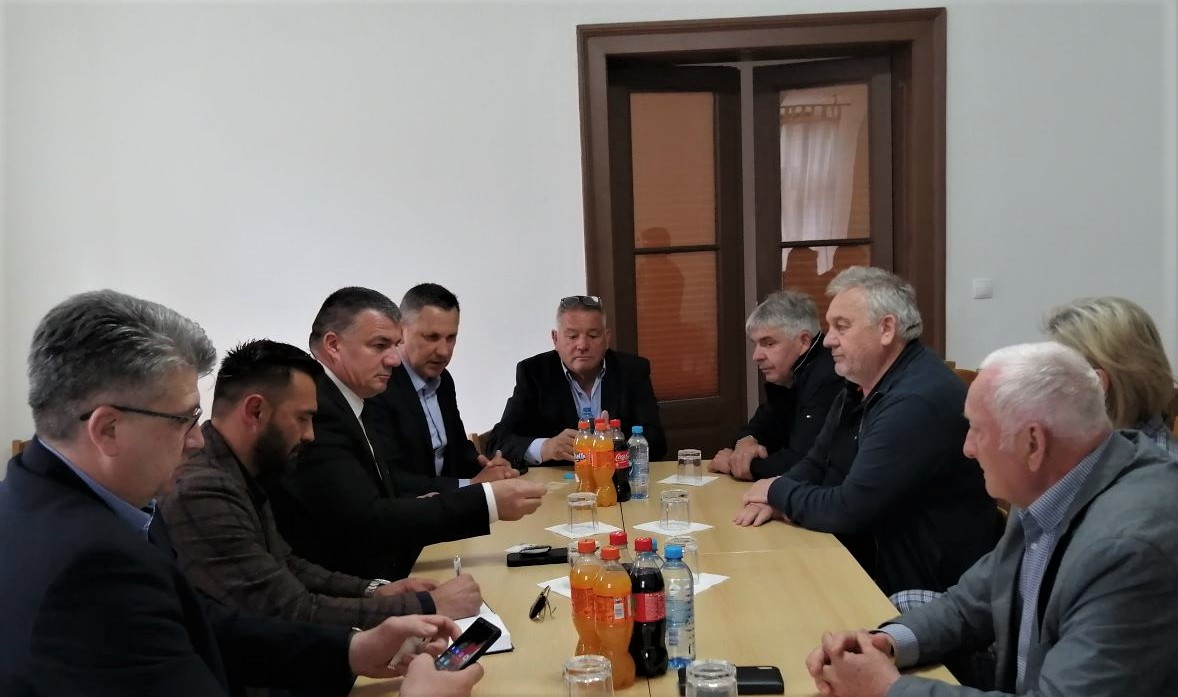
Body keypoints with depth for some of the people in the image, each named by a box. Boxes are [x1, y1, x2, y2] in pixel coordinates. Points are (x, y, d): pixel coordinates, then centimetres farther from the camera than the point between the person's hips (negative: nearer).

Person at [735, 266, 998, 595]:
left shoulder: (919, 399, -26)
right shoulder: (860, 387, 7)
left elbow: (849, 509, -27)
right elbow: (817, 464, 14)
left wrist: (778, 491, -9)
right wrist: (775, 500, -7)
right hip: (874, 564, 8)